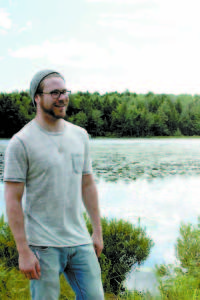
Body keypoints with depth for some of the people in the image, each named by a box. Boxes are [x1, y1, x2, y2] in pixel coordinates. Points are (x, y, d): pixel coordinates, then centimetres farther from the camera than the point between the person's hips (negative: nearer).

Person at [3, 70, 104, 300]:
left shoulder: (80, 135, 8)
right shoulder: (21, 142, -10)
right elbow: (13, 200, -11)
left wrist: (98, 230, 14)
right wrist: (23, 251, -13)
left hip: (80, 240, 5)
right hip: (43, 245, -5)